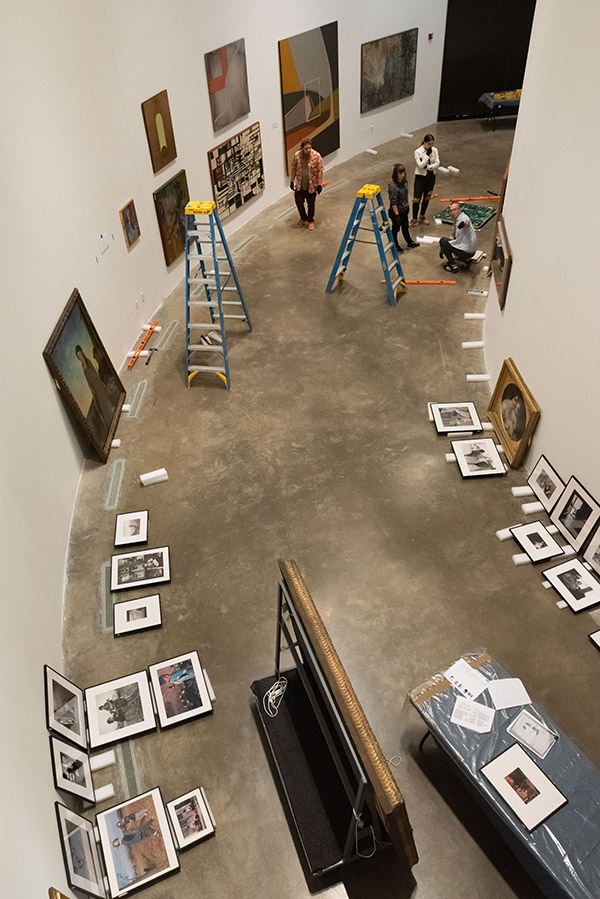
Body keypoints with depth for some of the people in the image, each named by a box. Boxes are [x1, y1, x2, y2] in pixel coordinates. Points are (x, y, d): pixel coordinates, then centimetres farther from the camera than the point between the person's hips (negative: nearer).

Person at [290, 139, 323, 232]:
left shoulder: (316, 156, -15)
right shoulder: (297, 155, -8)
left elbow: (320, 171, -10)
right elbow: (293, 168, 5)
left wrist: (319, 184, -11)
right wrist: (292, 181, 6)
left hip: (312, 185, -2)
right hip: (299, 185, 3)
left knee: (311, 204, 10)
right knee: (299, 202, 12)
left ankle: (310, 221, 31)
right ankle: (303, 219, 36)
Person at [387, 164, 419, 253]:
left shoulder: (404, 181, -3)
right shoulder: (393, 186, -30)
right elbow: (393, 202, -26)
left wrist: (407, 207, 19)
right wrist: (396, 215, -23)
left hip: (404, 210, 8)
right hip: (397, 211, -8)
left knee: (405, 227, 25)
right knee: (395, 229, 14)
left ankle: (410, 243, 43)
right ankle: (395, 246, 34)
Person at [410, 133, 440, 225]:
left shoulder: (435, 150, -1)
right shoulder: (418, 151, -13)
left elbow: (437, 164, -6)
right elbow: (420, 165, -21)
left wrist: (427, 167, -18)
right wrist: (427, 155, -24)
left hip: (431, 176, 4)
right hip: (420, 176, -4)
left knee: (427, 197, 12)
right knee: (417, 199, -7)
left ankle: (422, 216, 28)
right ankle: (414, 219, 4)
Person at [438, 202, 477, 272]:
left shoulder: (464, 217, -17)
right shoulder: (456, 220, 13)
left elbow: (467, 223, -43)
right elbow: (453, 236, 20)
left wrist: (463, 223, -68)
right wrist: (443, 249, 11)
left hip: (466, 252, -10)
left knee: (442, 241, -4)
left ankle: (453, 266, -1)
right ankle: (466, 260, 15)